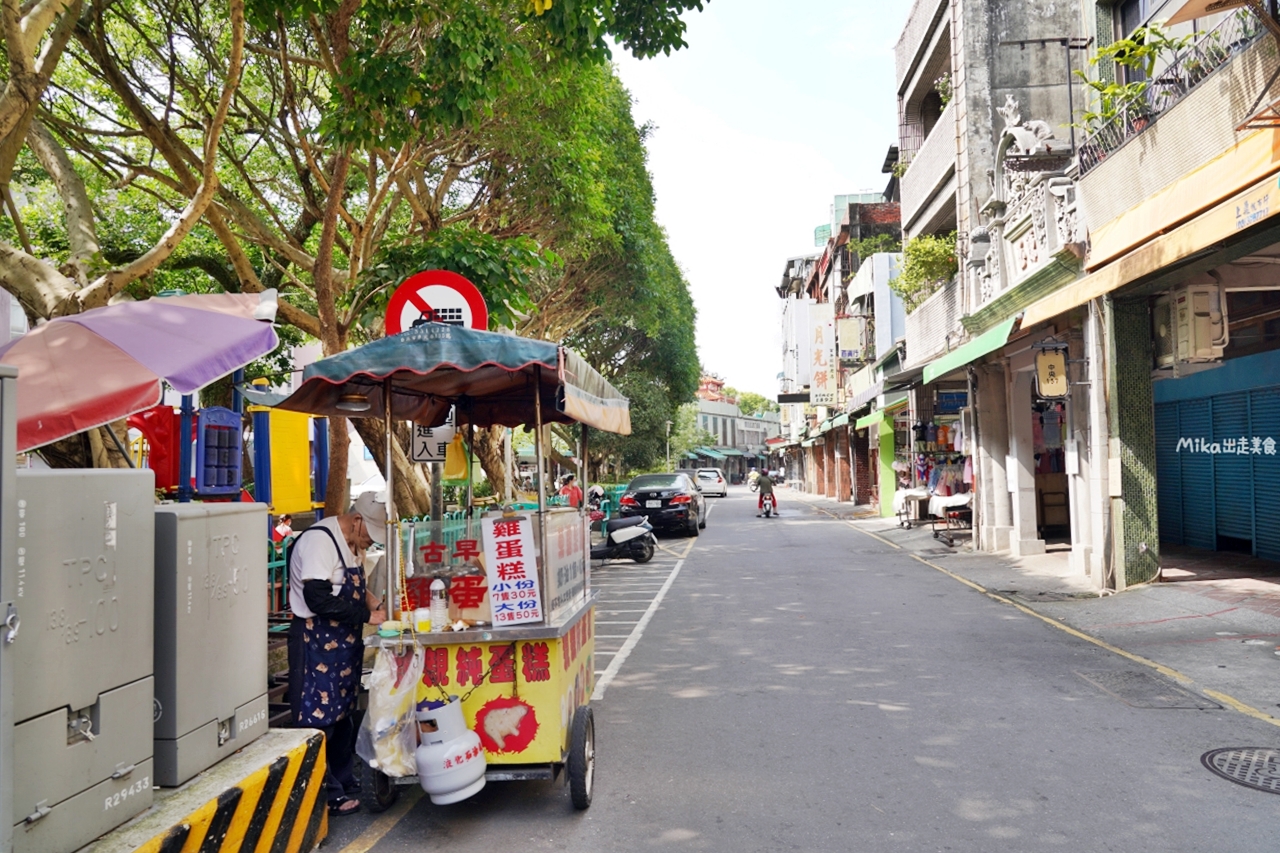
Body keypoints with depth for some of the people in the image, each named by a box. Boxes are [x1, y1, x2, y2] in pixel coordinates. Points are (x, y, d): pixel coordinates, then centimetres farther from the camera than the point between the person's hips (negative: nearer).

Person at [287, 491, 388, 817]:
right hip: (317, 643, -10)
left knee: (343, 714, 17)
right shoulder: (318, 540, -20)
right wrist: (367, 615, -22)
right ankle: (322, 795, 7)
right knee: (318, 717, -3)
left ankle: (345, 782, 29)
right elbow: (318, 599, -28)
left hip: (344, 642, 10)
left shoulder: (350, 543, 10)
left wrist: (369, 599, 2)